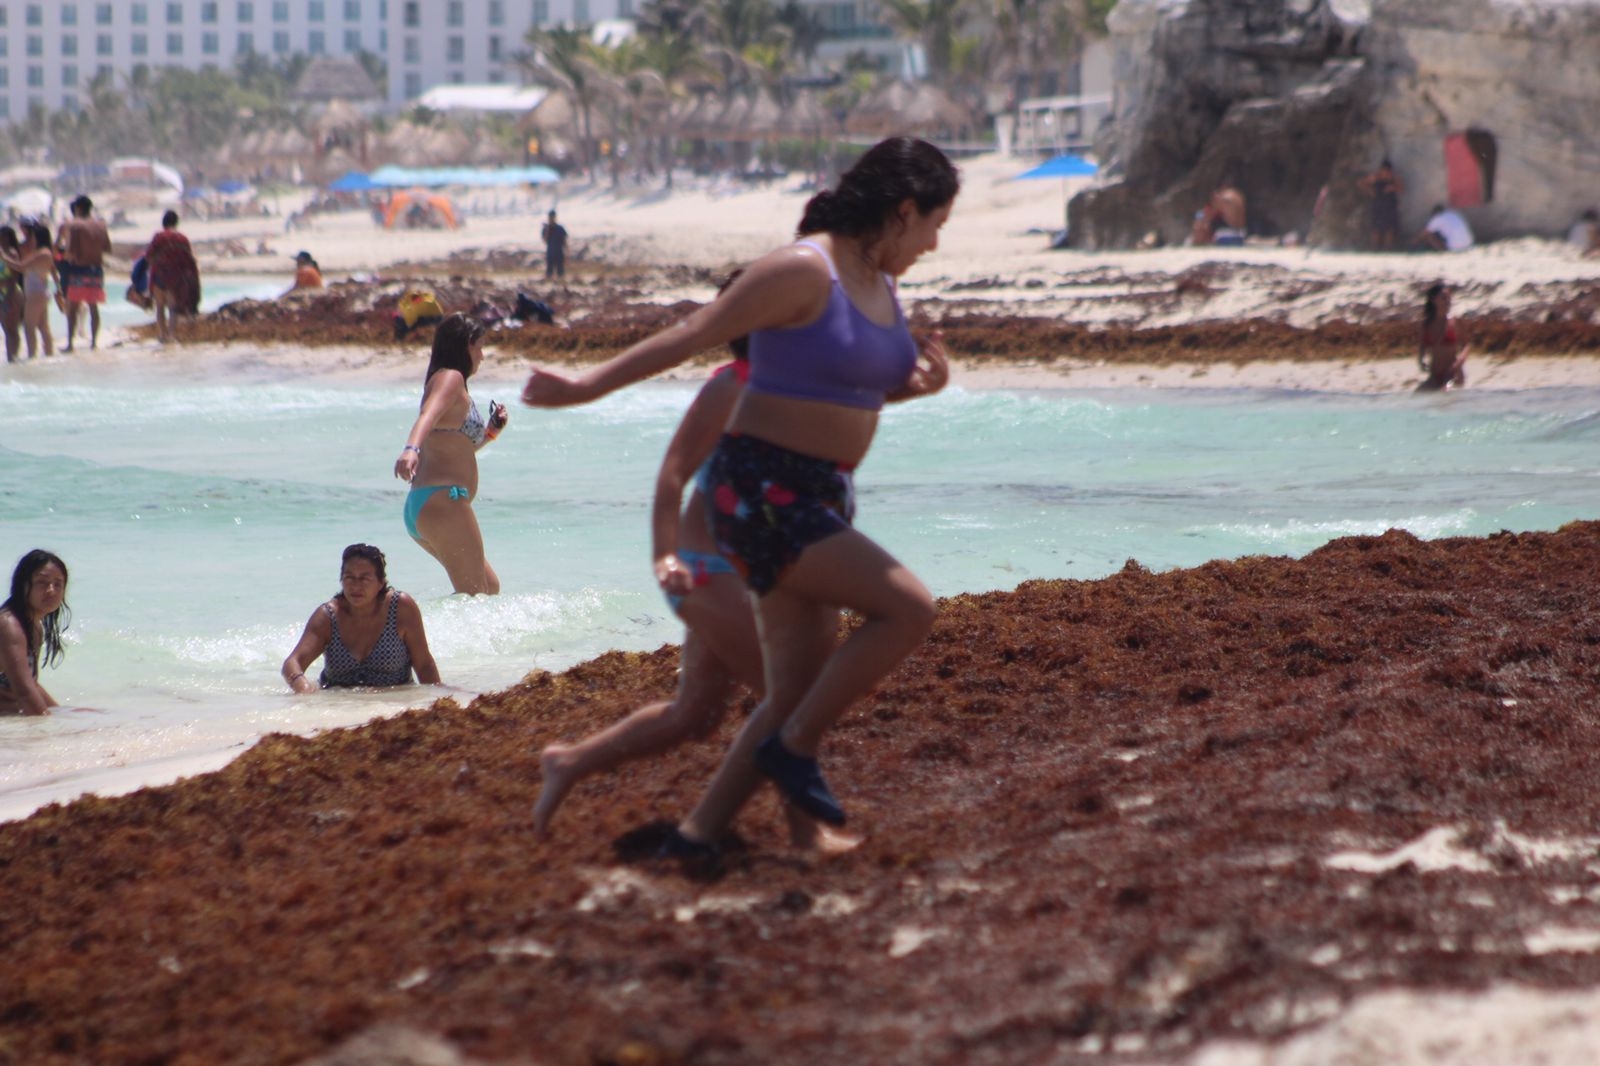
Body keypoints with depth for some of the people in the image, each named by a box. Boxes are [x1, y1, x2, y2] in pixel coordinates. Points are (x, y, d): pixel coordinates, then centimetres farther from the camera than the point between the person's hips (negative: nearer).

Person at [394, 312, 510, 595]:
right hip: (443, 499, -10)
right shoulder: (450, 378, -4)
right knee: (475, 595, -9)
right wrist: (411, 449, -44)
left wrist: (492, 430, 23)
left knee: (489, 587, 17)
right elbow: (428, 416, -26)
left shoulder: (440, 380, 25)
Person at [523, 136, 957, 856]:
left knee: (796, 693, 5)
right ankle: (796, 748, -4)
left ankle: (697, 835, 11)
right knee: (908, 609, -18)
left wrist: (921, 384, 3)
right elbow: (689, 338, -13)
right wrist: (587, 388, -11)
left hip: (820, 496, 9)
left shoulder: (879, 282, 12)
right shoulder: (803, 271, -15)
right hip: (761, 493, -9)